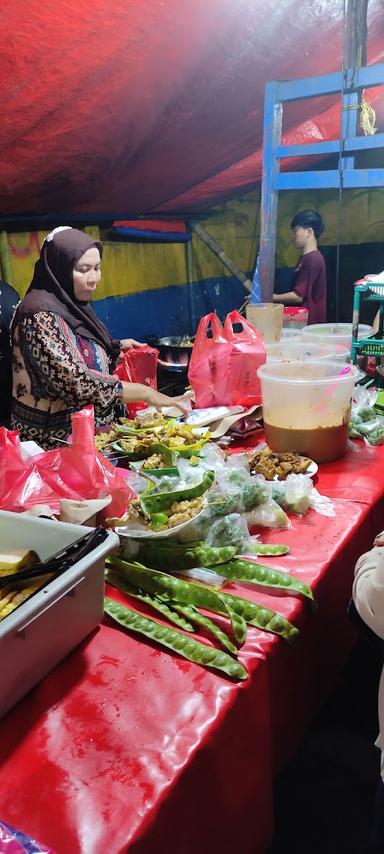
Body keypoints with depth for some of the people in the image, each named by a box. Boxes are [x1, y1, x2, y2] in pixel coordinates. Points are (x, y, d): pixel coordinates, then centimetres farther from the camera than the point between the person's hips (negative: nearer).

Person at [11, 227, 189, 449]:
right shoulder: (41, 315, -20)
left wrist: (116, 348, 1)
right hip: (55, 441, -8)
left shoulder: (71, 306, 5)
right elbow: (75, 382, -28)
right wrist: (145, 392, -26)